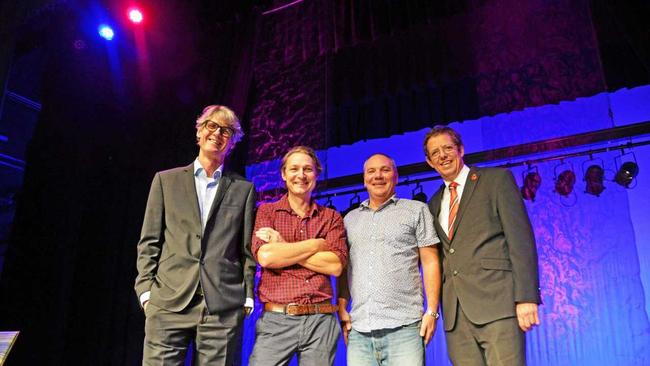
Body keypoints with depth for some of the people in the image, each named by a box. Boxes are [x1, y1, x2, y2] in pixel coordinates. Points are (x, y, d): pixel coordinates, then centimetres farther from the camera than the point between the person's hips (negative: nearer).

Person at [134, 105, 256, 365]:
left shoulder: (243, 189, 14)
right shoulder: (166, 180, 14)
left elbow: (247, 249, 10)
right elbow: (149, 241, 10)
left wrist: (247, 297, 2)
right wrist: (146, 289, 0)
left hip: (224, 307, 0)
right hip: (169, 303, 0)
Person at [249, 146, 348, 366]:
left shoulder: (331, 217, 8)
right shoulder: (266, 211, 6)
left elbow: (336, 265, -6)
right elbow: (265, 256, -11)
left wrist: (283, 248, -8)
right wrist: (318, 244, -6)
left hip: (320, 321, 1)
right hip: (275, 320, -1)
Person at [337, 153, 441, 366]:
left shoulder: (416, 210, 7)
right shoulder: (350, 219, 17)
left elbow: (430, 262, 2)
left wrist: (432, 311, -5)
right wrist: (342, 309, 6)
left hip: (403, 327, -3)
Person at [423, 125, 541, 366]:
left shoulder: (497, 179, 5)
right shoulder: (434, 204, 21)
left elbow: (521, 238, -3)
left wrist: (526, 298, -12)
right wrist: (435, 308, 11)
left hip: (497, 302, -5)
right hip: (455, 312, 5)